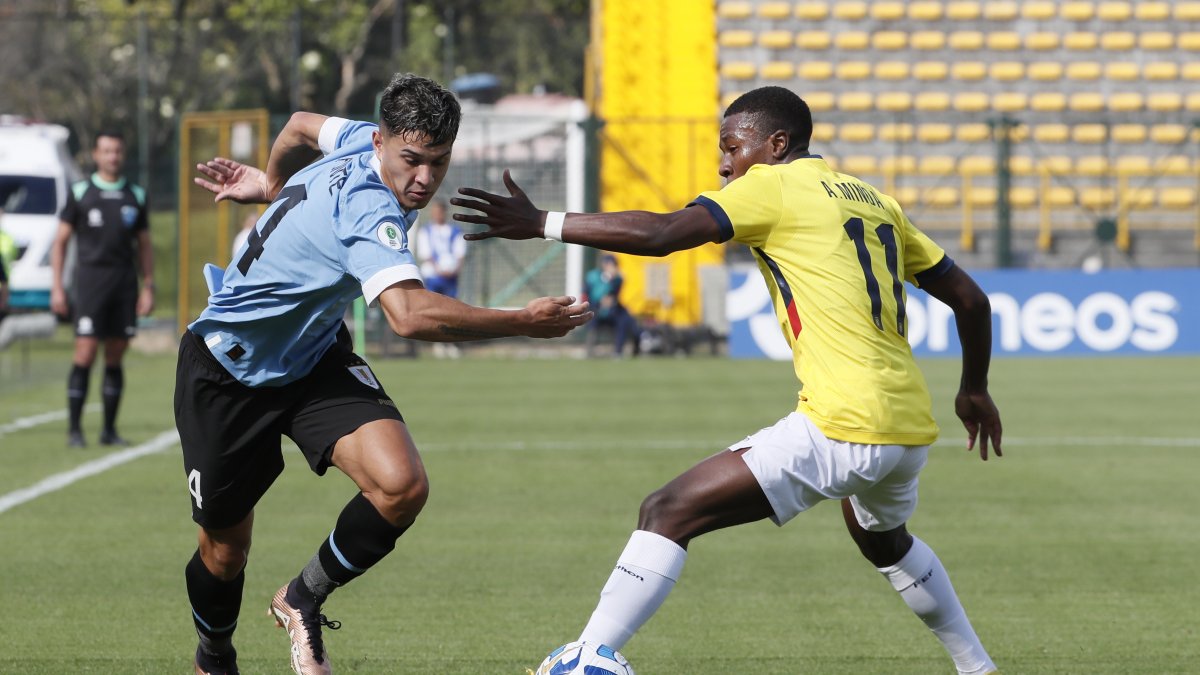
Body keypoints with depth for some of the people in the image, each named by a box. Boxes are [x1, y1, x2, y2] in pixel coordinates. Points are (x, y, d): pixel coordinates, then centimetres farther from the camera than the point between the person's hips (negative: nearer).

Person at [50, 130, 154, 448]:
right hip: (90, 280, -3)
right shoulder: (80, 192, 3)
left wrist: (148, 287, 7)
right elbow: (60, 241, 4)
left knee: (116, 358, 4)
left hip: (125, 283, 3)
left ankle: (109, 430, 9)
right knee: (85, 354, -9)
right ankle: (74, 430, -4)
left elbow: (144, 245, 16)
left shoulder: (136, 196, 12)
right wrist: (56, 287, -3)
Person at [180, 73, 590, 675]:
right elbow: (410, 314, -50)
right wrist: (523, 323, -46)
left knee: (401, 487, -19)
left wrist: (272, 184, 34)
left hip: (314, 356, 7)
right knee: (225, 550, 6)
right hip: (226, 370, -7)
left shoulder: (366, 141, -8)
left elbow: (302, 127, 15)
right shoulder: (368, 209, -35)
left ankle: (303, 600, 5)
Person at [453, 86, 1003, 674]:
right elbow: (969, 298, 24)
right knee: (884, 538, 38)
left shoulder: (772, 186, -1)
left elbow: (660, 234, -15)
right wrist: (974, 390, 38)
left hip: (844, 427, -8)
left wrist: (541, 224, -12)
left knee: (668, 512, -8)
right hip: (912, 427, 8)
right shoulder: (873, 201, 20)